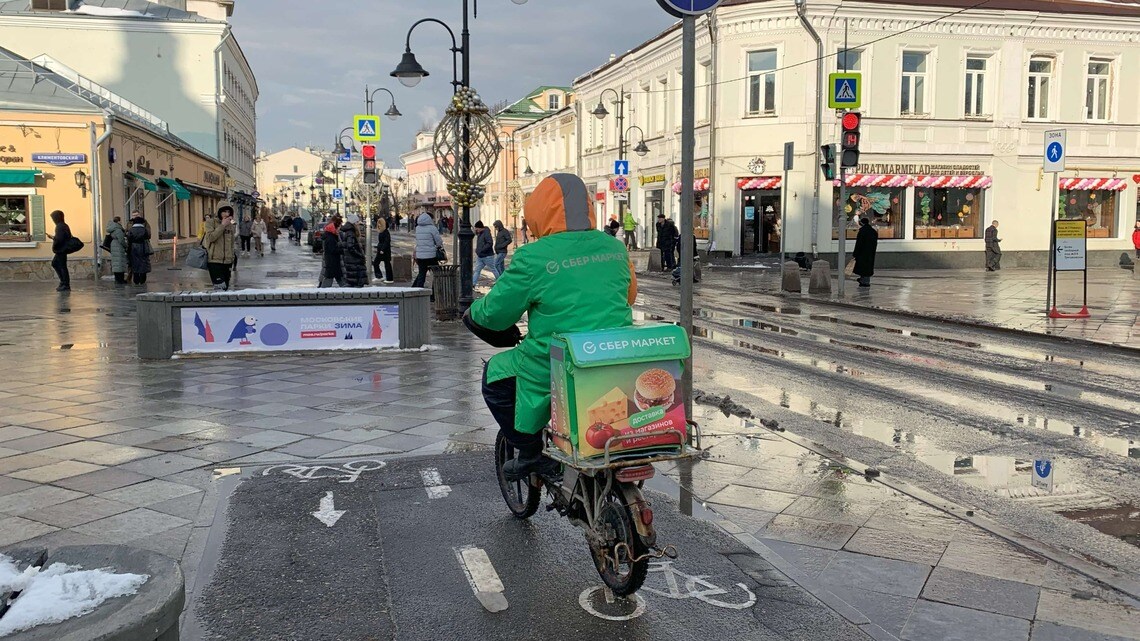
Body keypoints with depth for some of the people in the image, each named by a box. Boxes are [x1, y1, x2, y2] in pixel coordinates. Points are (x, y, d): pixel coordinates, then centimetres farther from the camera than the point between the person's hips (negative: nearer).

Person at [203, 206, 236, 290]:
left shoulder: (230, 224, 12)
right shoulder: (211, 221, -1)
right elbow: (211, 237, -16)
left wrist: (232, 259, 16)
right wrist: (222, 225, -14)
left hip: (227, 261, 5)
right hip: (214, 261, -5)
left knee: (225, 288, 6)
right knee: (220, 287, -18)